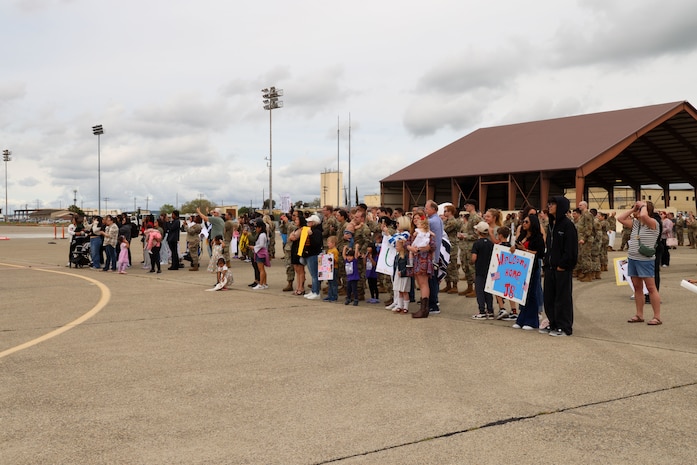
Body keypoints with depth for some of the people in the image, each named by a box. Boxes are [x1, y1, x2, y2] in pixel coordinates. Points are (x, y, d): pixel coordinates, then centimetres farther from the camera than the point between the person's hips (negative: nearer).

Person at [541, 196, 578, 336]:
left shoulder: (568, 225, -12)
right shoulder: (552, 224, 13)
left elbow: (570, 248, -16)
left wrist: (562, 265, -17)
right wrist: (547, 261, 9)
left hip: (562, 268, -8)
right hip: (550, 266, 8)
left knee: (563, 297, 0)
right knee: (548, 297, 12)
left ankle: (565, 327, 9)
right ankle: (553, 324, 23)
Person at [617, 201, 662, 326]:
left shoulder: (653, 223, -10)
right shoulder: (635, 223, 12)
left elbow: (643, 216, -30)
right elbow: (620, 218, 12)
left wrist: (644, 205, -11)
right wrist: (632, 209, 9)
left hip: (645, 260, -8)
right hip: (633, 259, 8)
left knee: (651, 288, -5)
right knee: (637, 288, 11)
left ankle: (657, 317, -1)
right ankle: (639, 315, 17)